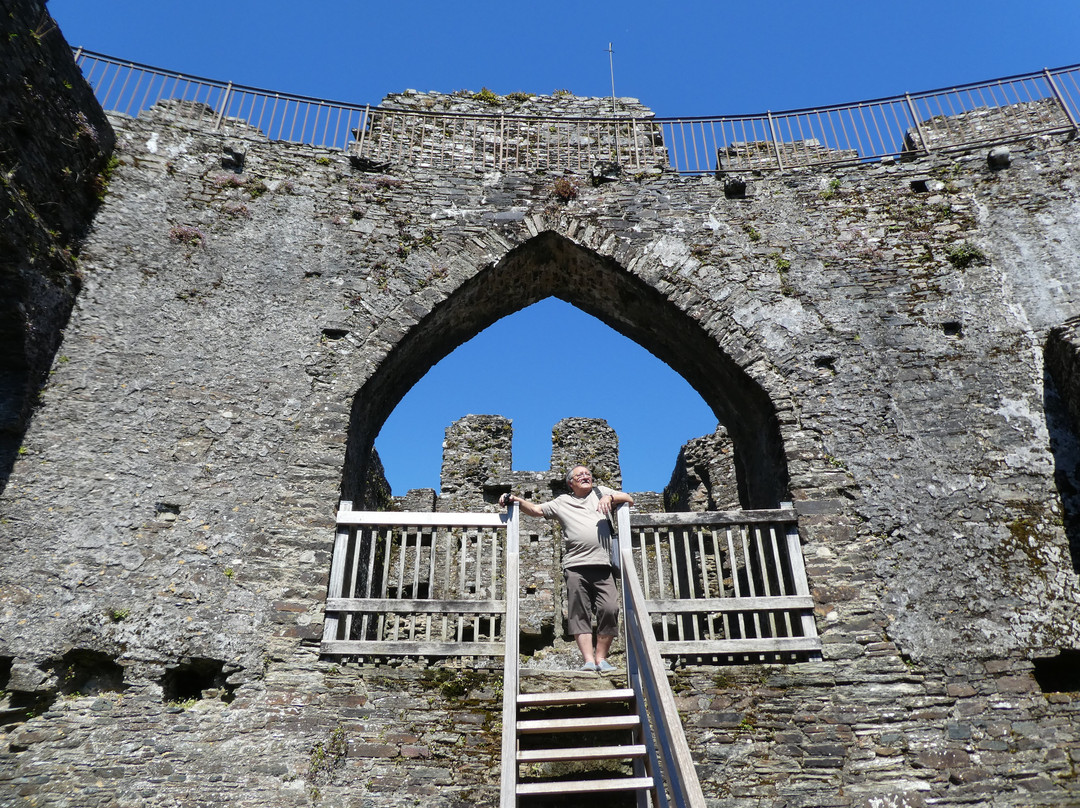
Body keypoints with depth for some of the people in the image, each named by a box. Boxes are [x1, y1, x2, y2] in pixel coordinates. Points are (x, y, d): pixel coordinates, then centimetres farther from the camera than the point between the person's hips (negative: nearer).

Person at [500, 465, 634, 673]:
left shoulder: (601, 492, 21)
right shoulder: (562, 502, 20)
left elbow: (629, 499, 17)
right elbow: (536, 510, 18)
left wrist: (611, 497, -2)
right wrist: (516, 500, 1)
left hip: (602, 565, 0)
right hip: (575, 566, 0)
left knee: (610, 609, -10)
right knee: (579, 613, -5)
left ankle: (601, 657, 1)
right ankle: (589, 660, -4)